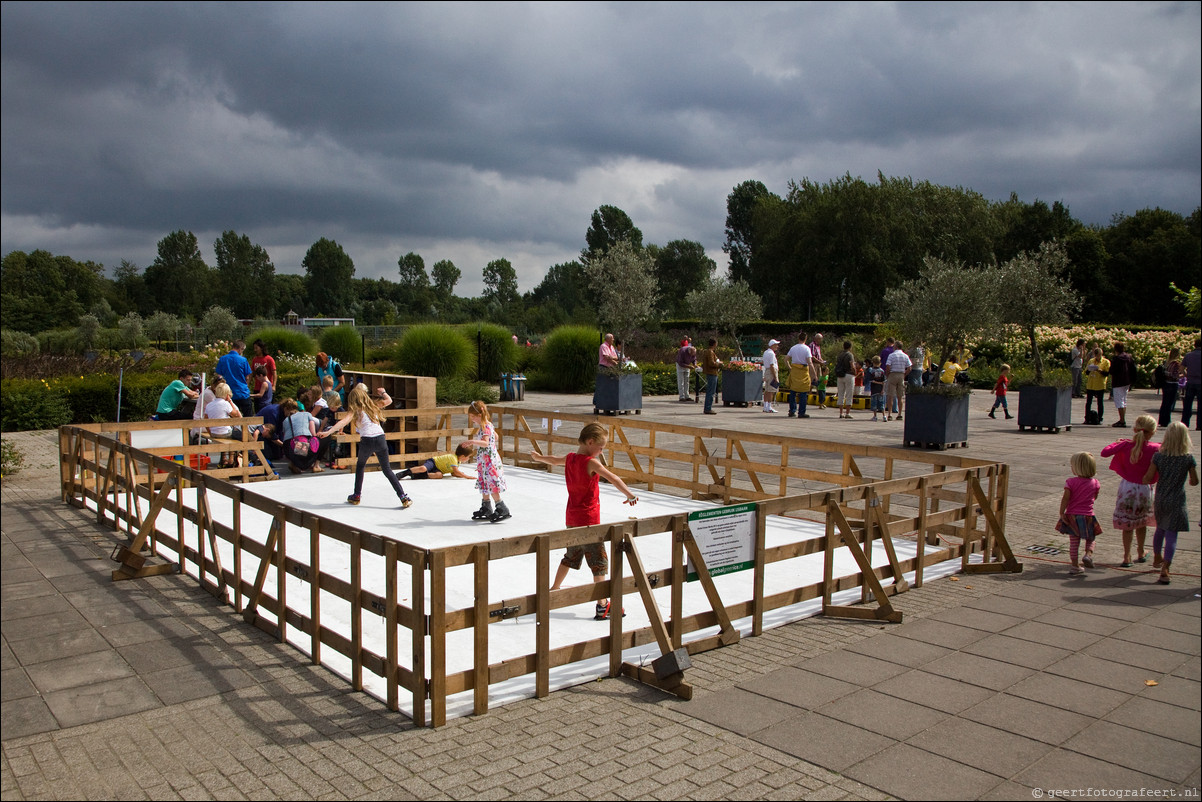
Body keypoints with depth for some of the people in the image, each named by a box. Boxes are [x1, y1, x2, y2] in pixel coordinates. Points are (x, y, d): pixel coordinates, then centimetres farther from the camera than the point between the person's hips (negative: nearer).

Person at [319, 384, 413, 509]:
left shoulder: (355, 410, 5)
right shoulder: (373, 405, 16)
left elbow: (344, 422, -11)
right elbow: (389, 401, 30)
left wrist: (328, 432, -18)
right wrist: (383, 392, 43)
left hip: (367, 440, -3)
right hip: (381, 439, 3)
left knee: (360, 465, 24)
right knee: (387, 469, 11)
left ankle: (357, 496, 26)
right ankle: (404, 497, 1)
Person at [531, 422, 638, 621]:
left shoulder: (570, 458, 5)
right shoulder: (591, 463, -18)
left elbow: (552, 460, 26)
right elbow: (612, 478, -33)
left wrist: (538, 457, 46)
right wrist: (629, 495, -39)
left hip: (571, 518, 8)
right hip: (588, 520, -8)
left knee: (571, 556, 24)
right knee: (599, 561, -2)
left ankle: (553, 591, 34)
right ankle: (602, 606, -1)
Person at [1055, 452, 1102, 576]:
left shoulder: (1071, 482, -10)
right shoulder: (1095, 483, -1)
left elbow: (1065, 498, -14)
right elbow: (1094, 498, 11)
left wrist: (1061, 513, -10)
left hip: (1072, 516, -1)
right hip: (1088, 516, 1)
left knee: (1074, 542, 6)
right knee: (1090, 539, 21)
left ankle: (1075, 566, 7)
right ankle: (1088, 554, -5)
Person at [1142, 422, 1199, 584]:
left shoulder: (1158, 456, -6)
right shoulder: (1189, 458, -10)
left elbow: (1148, 477, -7)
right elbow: (1195, 481, -1)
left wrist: (1143, 479, 15)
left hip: (1160, 499, 3)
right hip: (1177, 501, -3)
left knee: (1160, 529, 25)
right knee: (1171, 534, -5)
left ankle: (1157, 558, 44)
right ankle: (1165, 569, -15)